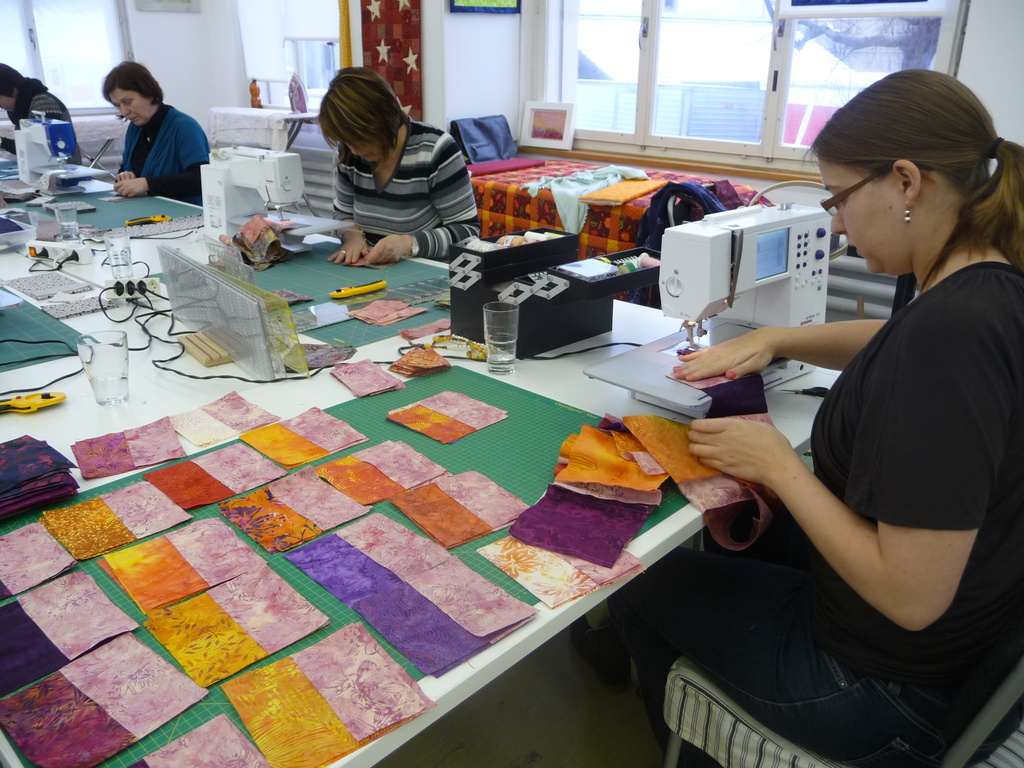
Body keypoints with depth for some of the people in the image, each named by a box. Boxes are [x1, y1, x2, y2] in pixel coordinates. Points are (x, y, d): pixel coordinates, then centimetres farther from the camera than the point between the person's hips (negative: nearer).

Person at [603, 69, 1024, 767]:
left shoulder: (950, 330, -34)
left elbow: (910, 596, -32)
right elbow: (888, 343, 18)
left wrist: (778, 463, -21)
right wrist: (772, 340, 5)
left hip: (895, 693, -8)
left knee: (640, 582, 9)